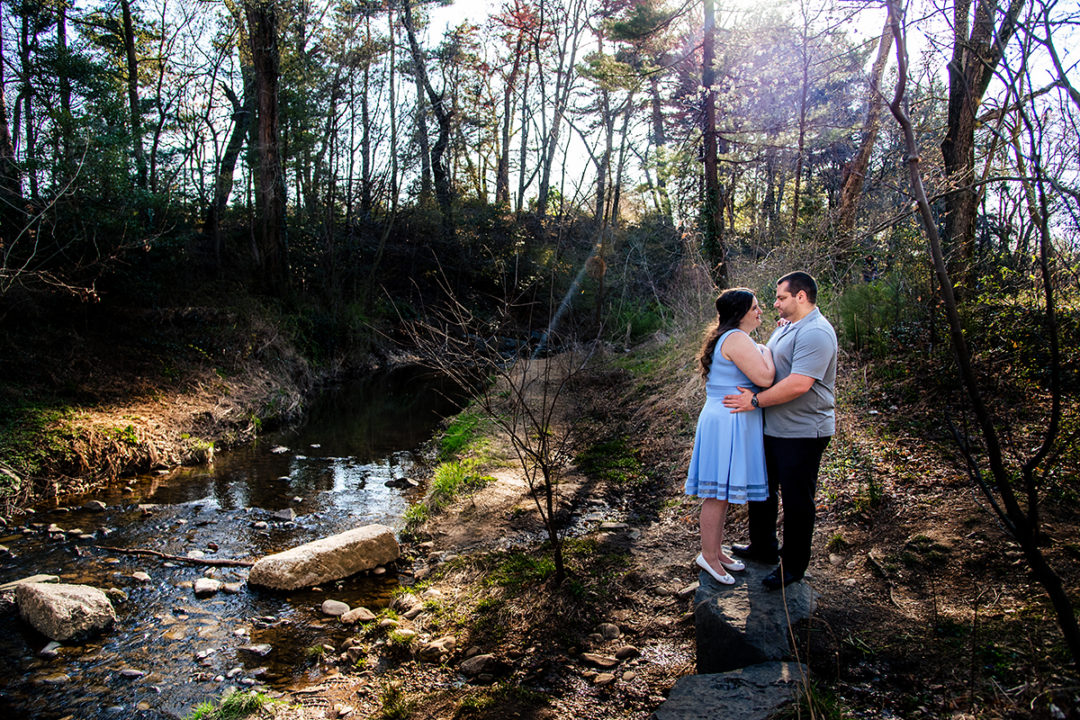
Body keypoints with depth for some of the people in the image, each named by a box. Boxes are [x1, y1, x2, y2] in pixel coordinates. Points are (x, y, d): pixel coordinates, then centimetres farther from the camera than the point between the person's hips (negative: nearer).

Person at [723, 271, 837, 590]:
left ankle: (793, 566, 19)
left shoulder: (815, 333, -21)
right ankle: (763, 548, 38)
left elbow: (798, 384, -30)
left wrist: (755, 400, -23)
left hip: (802, 433, -10)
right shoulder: (786, 327, 13)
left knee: (796, 501, 4)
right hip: (772, 429, 10)